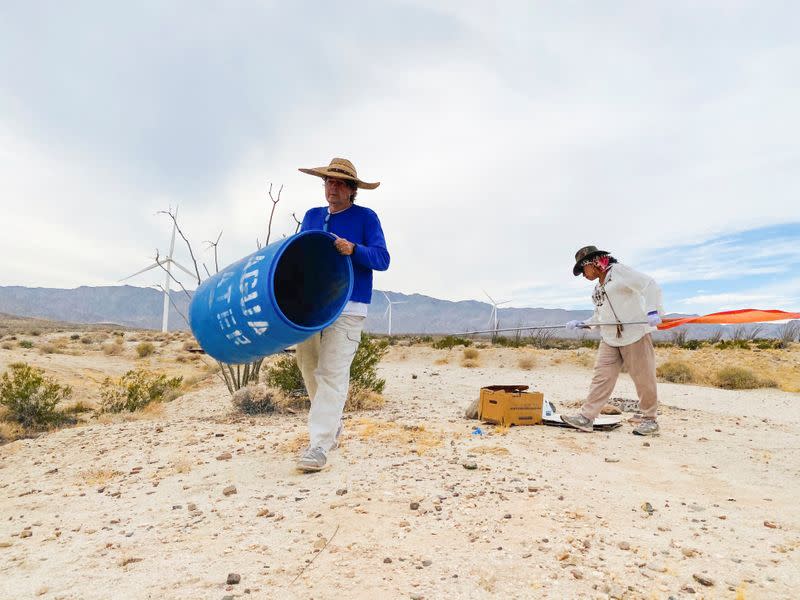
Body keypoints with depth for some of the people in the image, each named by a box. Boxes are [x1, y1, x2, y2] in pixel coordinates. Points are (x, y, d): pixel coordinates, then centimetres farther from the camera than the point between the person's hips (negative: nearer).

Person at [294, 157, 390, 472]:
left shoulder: (366, 217, 2)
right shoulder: (312, 216, 16)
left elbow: (382, 259, -6)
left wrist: (353, 249, -23)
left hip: (346, 308, -5)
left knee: (332, 372, -10)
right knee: (308, 366, 10)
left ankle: (319, 445, -5)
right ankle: (333, 426, 29)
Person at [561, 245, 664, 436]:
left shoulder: (618, 271, -4)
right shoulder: (598, 288, 21)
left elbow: (650, 285, -14)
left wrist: (652, 310, -28)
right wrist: (580, 325, 14)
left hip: (634, 334, -7)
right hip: (609, 339, 8)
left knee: (643, 378, 2)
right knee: (601, 377, -1)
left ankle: (649, 419, 18)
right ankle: (586, 417, -3)